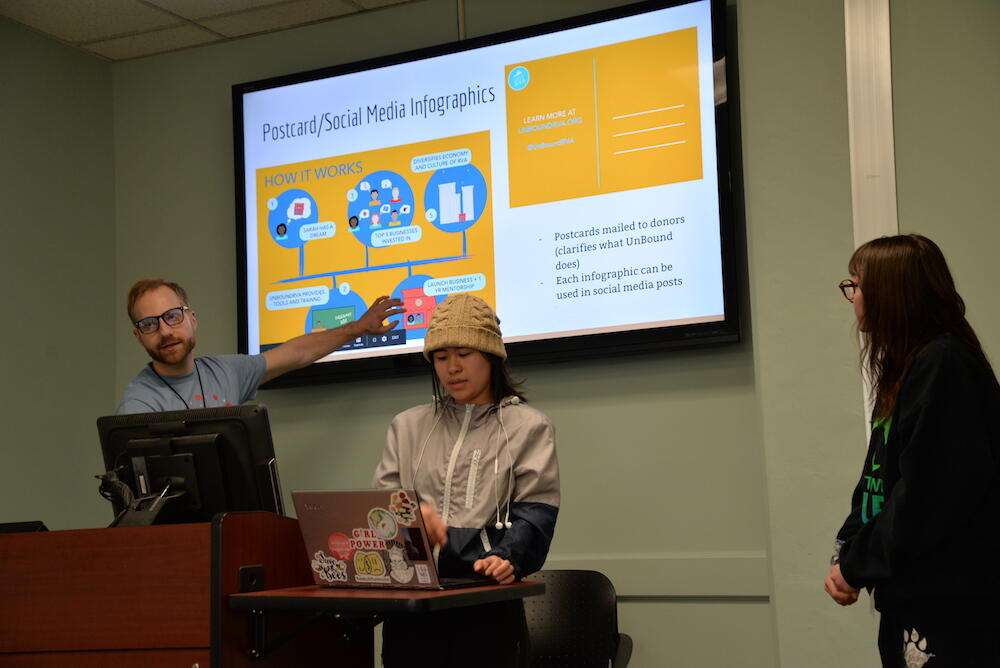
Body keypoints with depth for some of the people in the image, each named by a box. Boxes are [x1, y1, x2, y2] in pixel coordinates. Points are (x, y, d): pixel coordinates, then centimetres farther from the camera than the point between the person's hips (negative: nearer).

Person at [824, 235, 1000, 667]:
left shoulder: (944, 365, -16)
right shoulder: (904, 371, 16)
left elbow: (931, 497, -22)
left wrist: (857, 565, -13)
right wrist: (846, 553, 1)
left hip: (952, 606, -9)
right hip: (911, 599, 9)